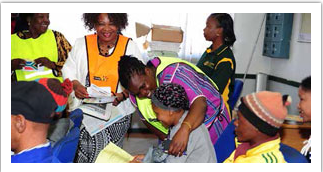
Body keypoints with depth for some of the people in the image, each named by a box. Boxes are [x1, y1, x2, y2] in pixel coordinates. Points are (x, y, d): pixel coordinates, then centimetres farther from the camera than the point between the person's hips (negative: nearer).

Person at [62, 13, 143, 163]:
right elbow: (68, 70, 8)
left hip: (117, 111, -1)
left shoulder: (130, 46, 0)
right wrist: (75, 85, -13)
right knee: (82, 153, -2)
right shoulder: (81, 44, 5)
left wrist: (122, 96, -17)